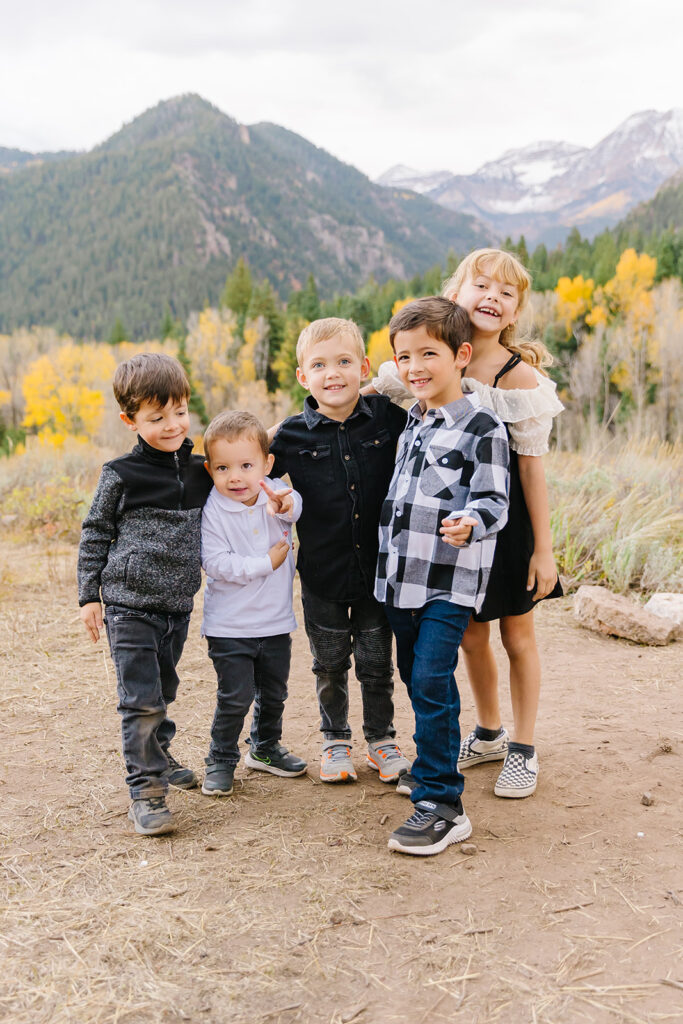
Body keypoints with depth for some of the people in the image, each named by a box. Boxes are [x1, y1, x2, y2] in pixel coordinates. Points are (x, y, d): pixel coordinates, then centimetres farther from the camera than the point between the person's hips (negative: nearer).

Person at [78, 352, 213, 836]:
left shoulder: (200, 470, 3)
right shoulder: (121, 475, -9)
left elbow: (209, 530, 19)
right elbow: (95, 534, -1)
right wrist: (89, 595, -1)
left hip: (178, 605, 5)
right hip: (130, 605, -5)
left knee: (163, 692, 20)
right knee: (141, 700, -6)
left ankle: (158, 757, 40)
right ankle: (145, 790, 2)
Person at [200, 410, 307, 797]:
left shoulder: (276, 495, -6)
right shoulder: (212, 511, -15)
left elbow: (295, 506, -28)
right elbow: (216, 563, -21)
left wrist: (284, 504, -52)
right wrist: (267, 563, -19)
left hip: (276, 622, 4)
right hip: (229, 626, -4)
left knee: (274, 692, 18)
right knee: (236, 696, -3)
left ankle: (266, 748, 39)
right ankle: (221, 760, 17)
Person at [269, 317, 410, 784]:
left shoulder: (387, 417, -7)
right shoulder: (292, 435, -8)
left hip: (378, 569, 0)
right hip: (323, 575, 0)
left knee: (377, 663, 14)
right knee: (330, 665, 16)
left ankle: (381, 739, 34)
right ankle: (335, 741, 36)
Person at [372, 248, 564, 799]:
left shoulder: (520, 376, -14)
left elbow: (532, 465, -13)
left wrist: (544, 549, -12)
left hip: (509, 520, -4)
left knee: (517, 635, 10)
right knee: (470, 636, 15)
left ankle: (523, 749, 26)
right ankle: (488, 733, 37)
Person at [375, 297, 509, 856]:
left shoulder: (483, 428, -9)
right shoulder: (411, 421, 14)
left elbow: (494, 501, -13)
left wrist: (470, 523, -33)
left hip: (450, 582, -7)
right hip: (401, 577, 8)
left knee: (432, 682, -12)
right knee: (415, 679, 15)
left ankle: (442, 804, -5)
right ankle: (436, 768, 34)